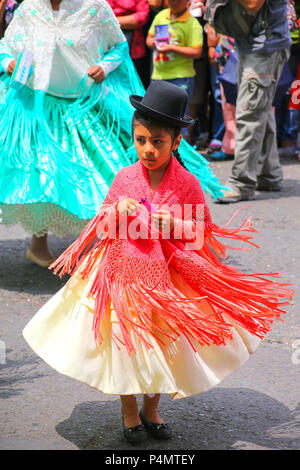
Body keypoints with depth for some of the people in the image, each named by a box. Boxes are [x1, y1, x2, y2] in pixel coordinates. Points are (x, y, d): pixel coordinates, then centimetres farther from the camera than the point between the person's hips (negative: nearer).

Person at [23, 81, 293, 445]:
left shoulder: (187, 183, -9)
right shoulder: (125, 178, -4)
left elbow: (202, 230, -3)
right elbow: (103, 224, 10)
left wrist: (175, 224, -18)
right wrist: (116, 212, -10)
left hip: (168, 275, 0)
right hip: (123, 270, 1)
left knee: (163, 343, 9)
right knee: (125, 341, 5)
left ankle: (151, 409, 31)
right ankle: (129, 412, 25)